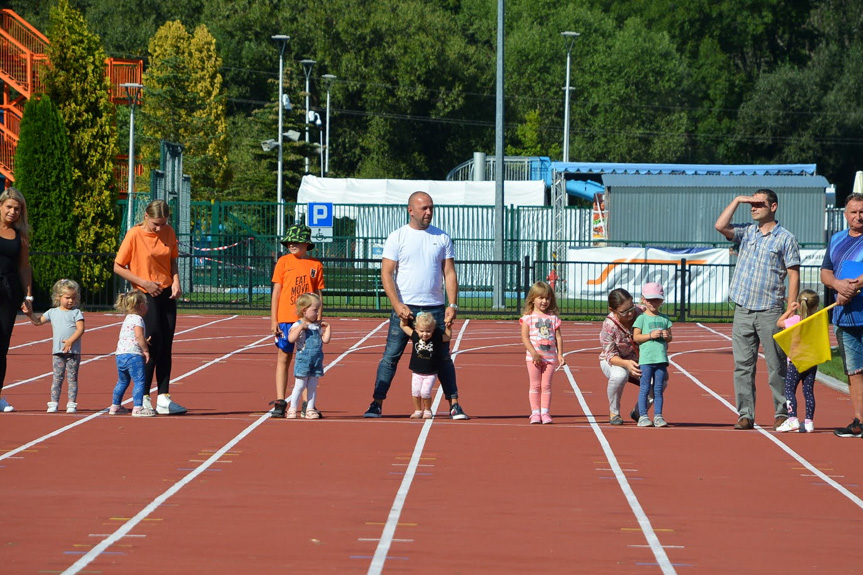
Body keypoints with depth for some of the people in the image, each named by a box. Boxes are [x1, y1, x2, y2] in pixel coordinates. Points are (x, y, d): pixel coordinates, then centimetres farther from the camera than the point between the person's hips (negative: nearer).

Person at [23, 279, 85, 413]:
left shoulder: (76, 313, 1)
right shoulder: (52, 312, 11)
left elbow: (80, 329, -10)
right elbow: (38, 321, 17)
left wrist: (71, 341, -22)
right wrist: (30, 314, 0)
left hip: (73, 352, -3)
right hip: (58, 352, 3)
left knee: (72, 378, 1)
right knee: (57, 378, 2)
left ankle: (71, 404, 3)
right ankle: (53, 403, 4)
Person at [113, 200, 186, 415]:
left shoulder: (169, 233, 4)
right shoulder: (134, 235, -10)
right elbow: (118, 267, -7)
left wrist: (175, 281, -2)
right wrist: (143, 282, -13)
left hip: (167, 294, 5)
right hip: (146, 297, -5)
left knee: (165, 348, 3)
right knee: (153, 346, -8)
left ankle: (164, 399, 5)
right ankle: (143, 398, 2)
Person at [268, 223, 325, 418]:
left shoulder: (316, 265, 7)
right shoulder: (284, 262, 4)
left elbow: (318, 294, 10)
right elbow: (276, 292, 3)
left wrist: (318, 320, 4)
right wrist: (273, 320, -2)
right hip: (285, 319, -1)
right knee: (283, 358, 0)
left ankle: (307, 404, 7)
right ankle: (280, 402, 2)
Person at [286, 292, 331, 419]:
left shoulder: (318, 326, 11)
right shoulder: (297, 325, -7)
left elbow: (325, 340, 8)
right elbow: (291, 338, -21)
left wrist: (327, 328, 6)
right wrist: (301, 327, -26)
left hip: (317, 360, 5)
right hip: (303, 360, -5)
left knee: (312, 387, 7)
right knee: (300, 386, -2)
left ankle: (310, 409, 12)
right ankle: (292, 409, 6)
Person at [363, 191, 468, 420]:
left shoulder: (442, 238, 9)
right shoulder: (397, 237, 1)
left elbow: (449, 273, 8)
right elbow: (386, 274, -4)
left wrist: (453, 304, -5)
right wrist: (397, 305, -15)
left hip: (435, 308, 2)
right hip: (405, 308, -2)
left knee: (443, 357, 5)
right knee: (391, 356, -2)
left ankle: (454, 405, 8)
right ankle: (376, 404, 1)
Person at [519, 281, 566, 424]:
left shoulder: (553, 318, 9)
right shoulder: (528, 317, 0)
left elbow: (558, 337, 8)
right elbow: (525, 337, -7)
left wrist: (560, 355, -1)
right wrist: (533, 353, -16)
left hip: (550, 357, 2)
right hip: (533, 357, -2)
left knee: (546, 385, 1)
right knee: (535, 385, 0)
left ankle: (545, 412, 2)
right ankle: (535, 413, 3)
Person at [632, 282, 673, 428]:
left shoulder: (664, 319, 14)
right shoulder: (641, 318, 2)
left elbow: (670, 338, 16)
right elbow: (636, 337, -4)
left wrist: (667, 336, -6)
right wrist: (651, 335, -15)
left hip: (661, 358, 4)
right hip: (646, 358, -4)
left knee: (659, 389, 5)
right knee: (645, 388, -4)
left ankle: (658, 416, 8)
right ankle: (643, 416, -2)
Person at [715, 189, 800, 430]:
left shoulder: (785, 238, 0)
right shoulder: (746, 232, 14)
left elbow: (793, 275, -3)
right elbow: (720, 226, -1)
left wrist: (790, 312, -10)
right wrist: (737, 200, 2)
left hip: (770, 311, -4)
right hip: (743, 310, 4)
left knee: (776, 366, -1)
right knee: (743, 365, 2)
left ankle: (782, 413, 6)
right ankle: (745, 415, 4)